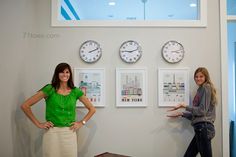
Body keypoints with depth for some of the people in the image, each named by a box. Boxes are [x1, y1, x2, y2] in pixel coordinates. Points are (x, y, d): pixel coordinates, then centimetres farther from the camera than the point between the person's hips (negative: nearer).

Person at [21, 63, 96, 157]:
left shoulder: (75, 91, 3)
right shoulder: (49, 89, -5)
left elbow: (92, 109, 12)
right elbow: (25, 106, -4)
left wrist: (82, 123, 2)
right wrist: (38, 124, -5)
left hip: (70, 133, 2)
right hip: (52, 133, -2)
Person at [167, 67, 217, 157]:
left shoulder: (206, 87, -5)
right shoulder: (201, 89, 20)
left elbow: (202, 111, -12)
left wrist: (185, 106, -8)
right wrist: (181, 114, 17)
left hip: (204, 128, -9)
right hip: (200, 128, 9)